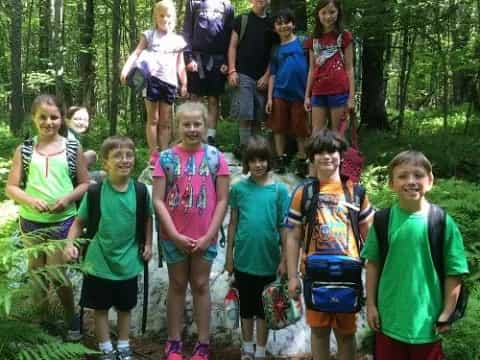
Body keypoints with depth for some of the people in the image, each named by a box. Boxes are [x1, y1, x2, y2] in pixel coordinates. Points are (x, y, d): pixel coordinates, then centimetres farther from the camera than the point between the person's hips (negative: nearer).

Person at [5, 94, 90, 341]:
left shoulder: (73, 148, -1)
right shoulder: (24, 150, 1)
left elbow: (85, 184, 2)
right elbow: (11, 187, 0)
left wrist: (68, 198, -16)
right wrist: (31, 200, -19)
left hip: (63, 221, -2)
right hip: (31, 222, 2)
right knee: (36, 273, 15)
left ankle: (72, 318, 20)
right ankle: (41, 318, 33)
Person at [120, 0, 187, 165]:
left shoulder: (178, 40, 14)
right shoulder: (149, 35, 8)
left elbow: (180, 65, 15)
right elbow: (136, 53, -2)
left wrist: (184, 84, 10)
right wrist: (126, 69, -17)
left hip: (169, 81, 2)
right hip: (152, 78, -2)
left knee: (165, 121, 6)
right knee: (153, 119, 1)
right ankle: (153, 154, 5)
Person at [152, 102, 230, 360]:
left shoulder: (215, 157, -4)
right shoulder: (167, 158, -5)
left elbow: (222, 200, -4)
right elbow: (158, 200, -6)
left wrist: (209, 235, -9)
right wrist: (175, 235, -12)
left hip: (204, 237, 0)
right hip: (174, 237, 0)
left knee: (201, 285, 10)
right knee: (177, 285, 12)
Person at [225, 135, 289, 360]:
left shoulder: (279, 189, -6)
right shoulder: (239, 188, -2)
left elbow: (284, 227, -4)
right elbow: (233, 223, 3)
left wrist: (284, 259, -4)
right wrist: (229, 255, 4)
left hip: (268, 260, -1)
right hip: (243, 259, 2)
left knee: (263, 307, 12)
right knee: (246, 307, 16)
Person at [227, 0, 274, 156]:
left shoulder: (272, 24, 12)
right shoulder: (241, 20, 6)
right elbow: (233, 46, 4)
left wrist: (267, 75, 1)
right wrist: (232, 70, -7)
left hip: (262, 77, 3)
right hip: (243, 74, -3)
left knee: (258, 116, 3)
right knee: (245, 114, -8)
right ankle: (244, 147, -3)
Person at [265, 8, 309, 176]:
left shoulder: (303, 42, 1)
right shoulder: (276, 49, 9)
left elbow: (311, 67, 1)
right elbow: (273, 74, 9)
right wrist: (269, 97, 2)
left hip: (300, 93, -3)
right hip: (280, 93, 3)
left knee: (301, 129, 5)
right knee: (279, 127, 7)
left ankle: (302, 160, 15)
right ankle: (280, 159, 18)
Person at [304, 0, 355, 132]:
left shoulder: (344, 36, 3)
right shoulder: (314, 40, 13)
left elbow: (349, 68, 2)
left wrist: (351, 96, -5)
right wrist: (307, 95, 11)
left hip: (339, 92, -3)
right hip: (318, 93, 4)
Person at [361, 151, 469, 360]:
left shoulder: (443, 222, -11)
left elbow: (454, 272, -6)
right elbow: (373, 264, 2)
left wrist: (447, 313, -7)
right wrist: (371, 305, 1)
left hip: (426, 319, -1)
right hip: (389, 317, 2)